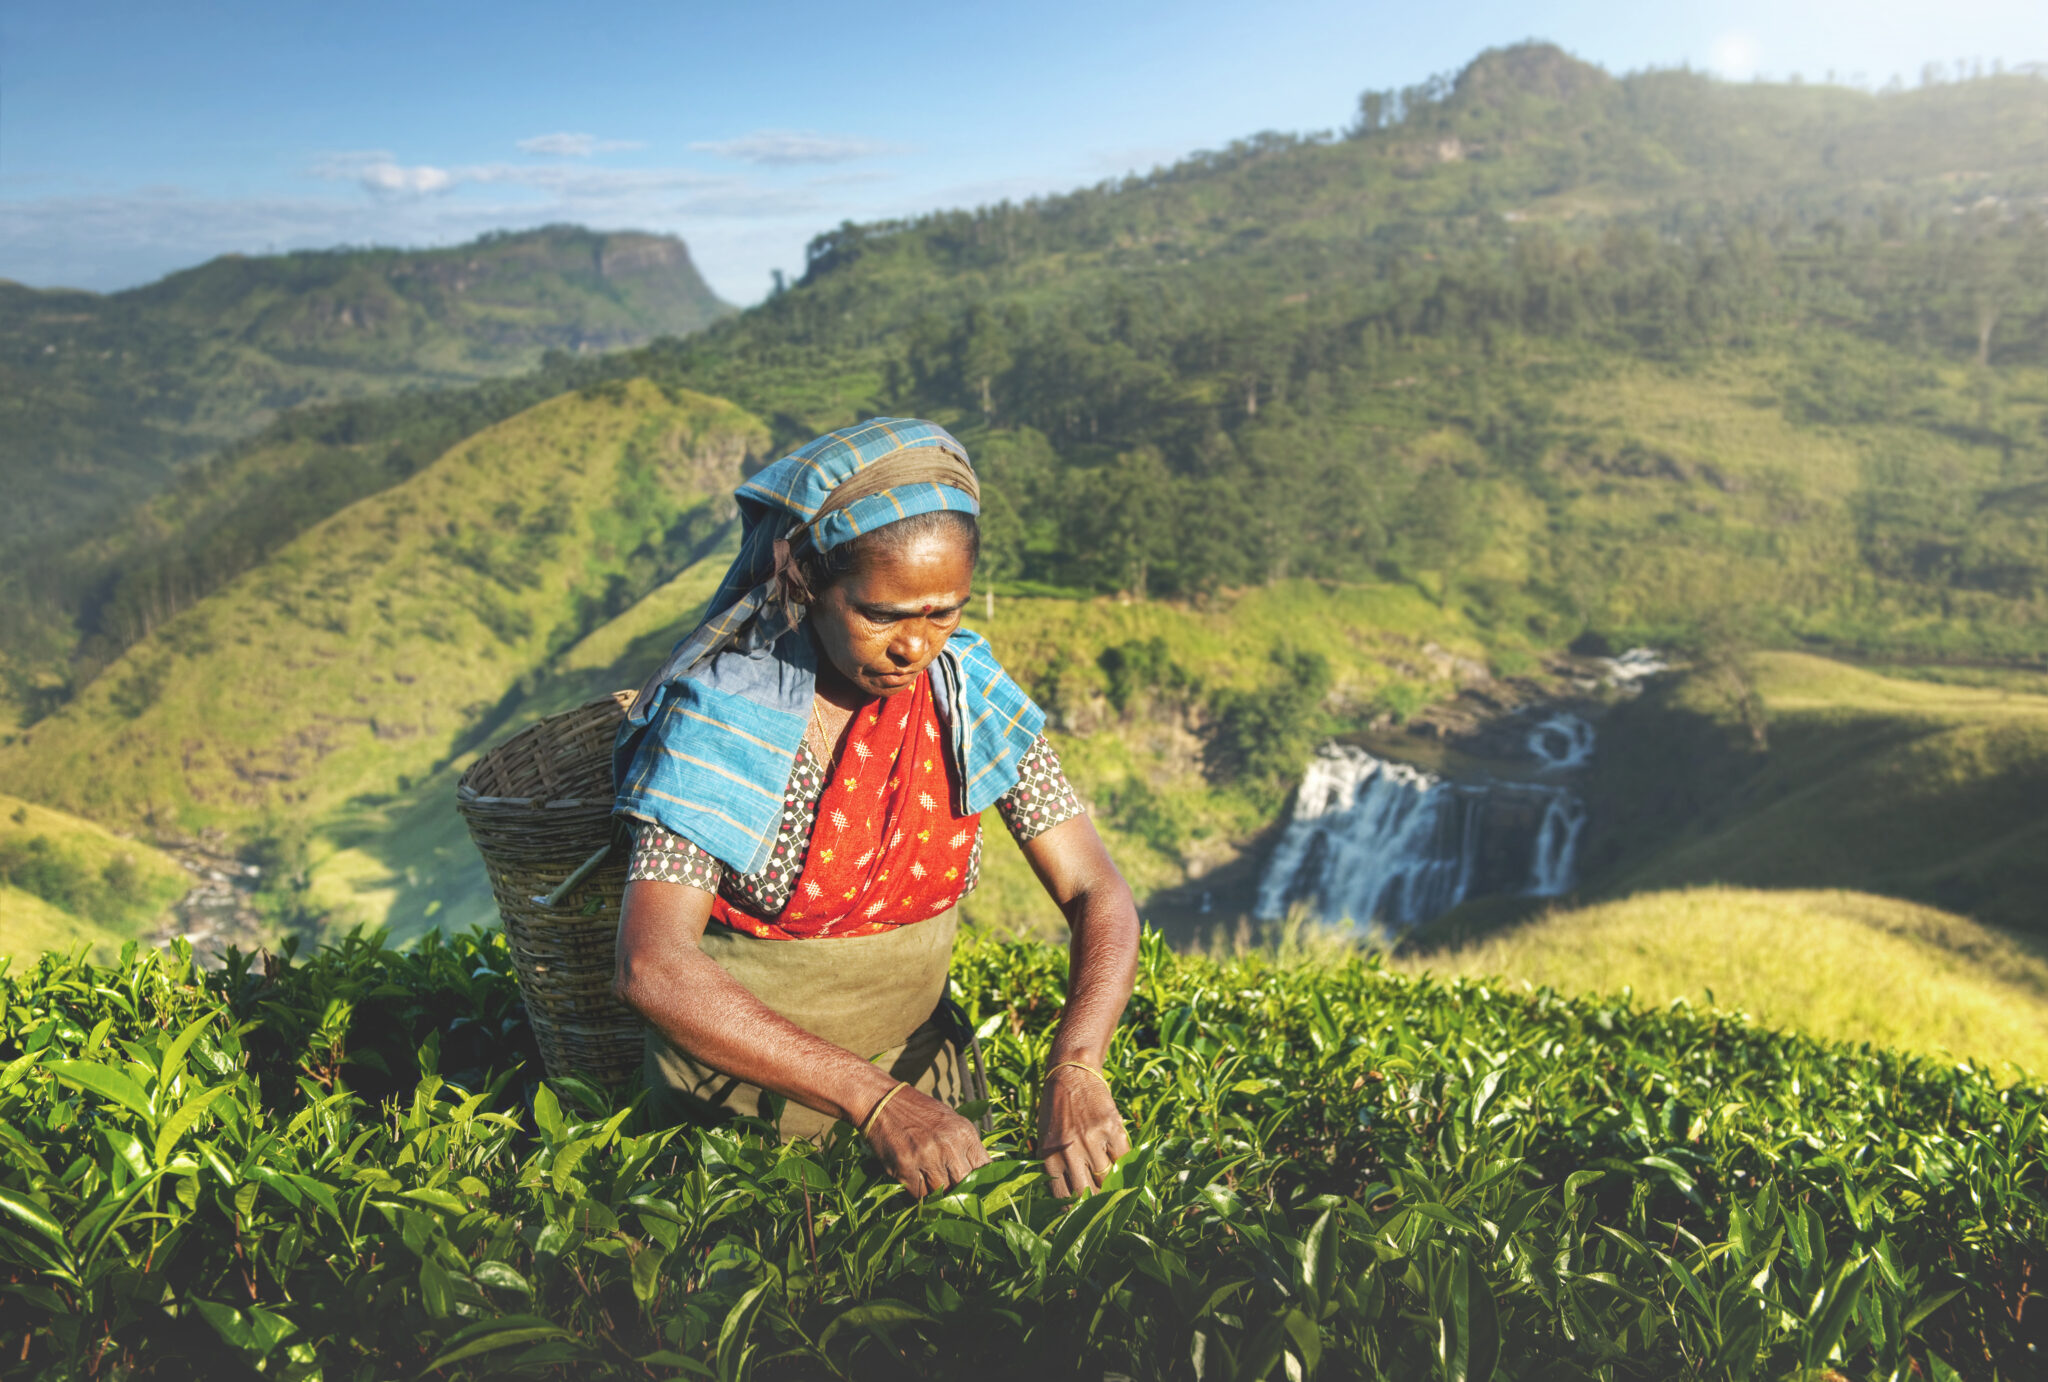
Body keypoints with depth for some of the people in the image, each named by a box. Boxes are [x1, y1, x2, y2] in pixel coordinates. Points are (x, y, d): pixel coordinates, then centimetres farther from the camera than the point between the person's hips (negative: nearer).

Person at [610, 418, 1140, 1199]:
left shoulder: (969, 692, -10)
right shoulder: (724, 713, -21)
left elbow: (1099, 896, -9)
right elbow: (652, 967, -29)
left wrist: (1074, 1067, -27)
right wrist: (875, 1100, -35)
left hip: (921, 1070, 3)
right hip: (746, 1091, -2)